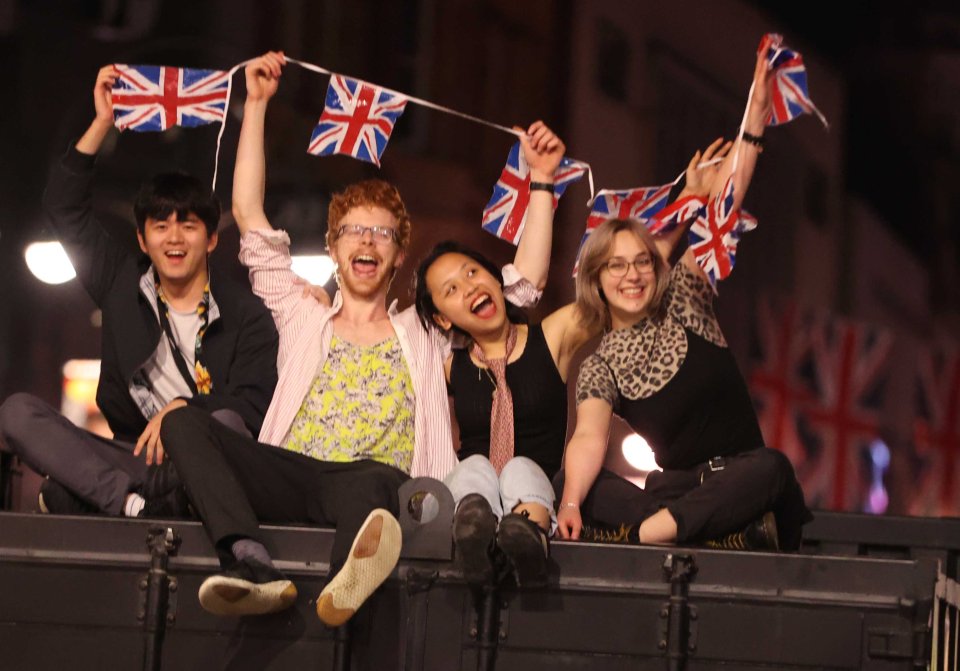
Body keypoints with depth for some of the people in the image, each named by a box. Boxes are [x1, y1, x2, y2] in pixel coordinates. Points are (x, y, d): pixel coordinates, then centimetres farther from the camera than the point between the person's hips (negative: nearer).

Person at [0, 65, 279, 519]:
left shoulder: (245, 314, 5)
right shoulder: (123, 285, 17)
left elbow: (253, 408, -7)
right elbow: (64, 207, 20)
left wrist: (183, 409, -24)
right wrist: (102, 124, 14)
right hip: (130, 458, 4)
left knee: (226, 423, -38)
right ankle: (125, 500, -41)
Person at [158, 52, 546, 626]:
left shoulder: (425, 336, 28)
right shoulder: (304, 319, 29)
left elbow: (525, 282, 24)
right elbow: (249, 214, 25)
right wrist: (257, 103, 25)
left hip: (379, 481, -2)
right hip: (290, 480, 2)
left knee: (372, 482, -41)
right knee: (184, 423, -26)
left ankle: (348, 585, -77)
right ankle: (256, 570, -51)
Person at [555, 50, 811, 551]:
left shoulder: (683, 299, 7)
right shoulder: (601, 365, 3)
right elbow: (589, 437, -16)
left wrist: (755, 118, -8)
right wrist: (571, 504, -36)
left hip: (740, 481, 0)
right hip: (668, 486, 0)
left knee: (771, 467, -36)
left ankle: (647, 530, -47)